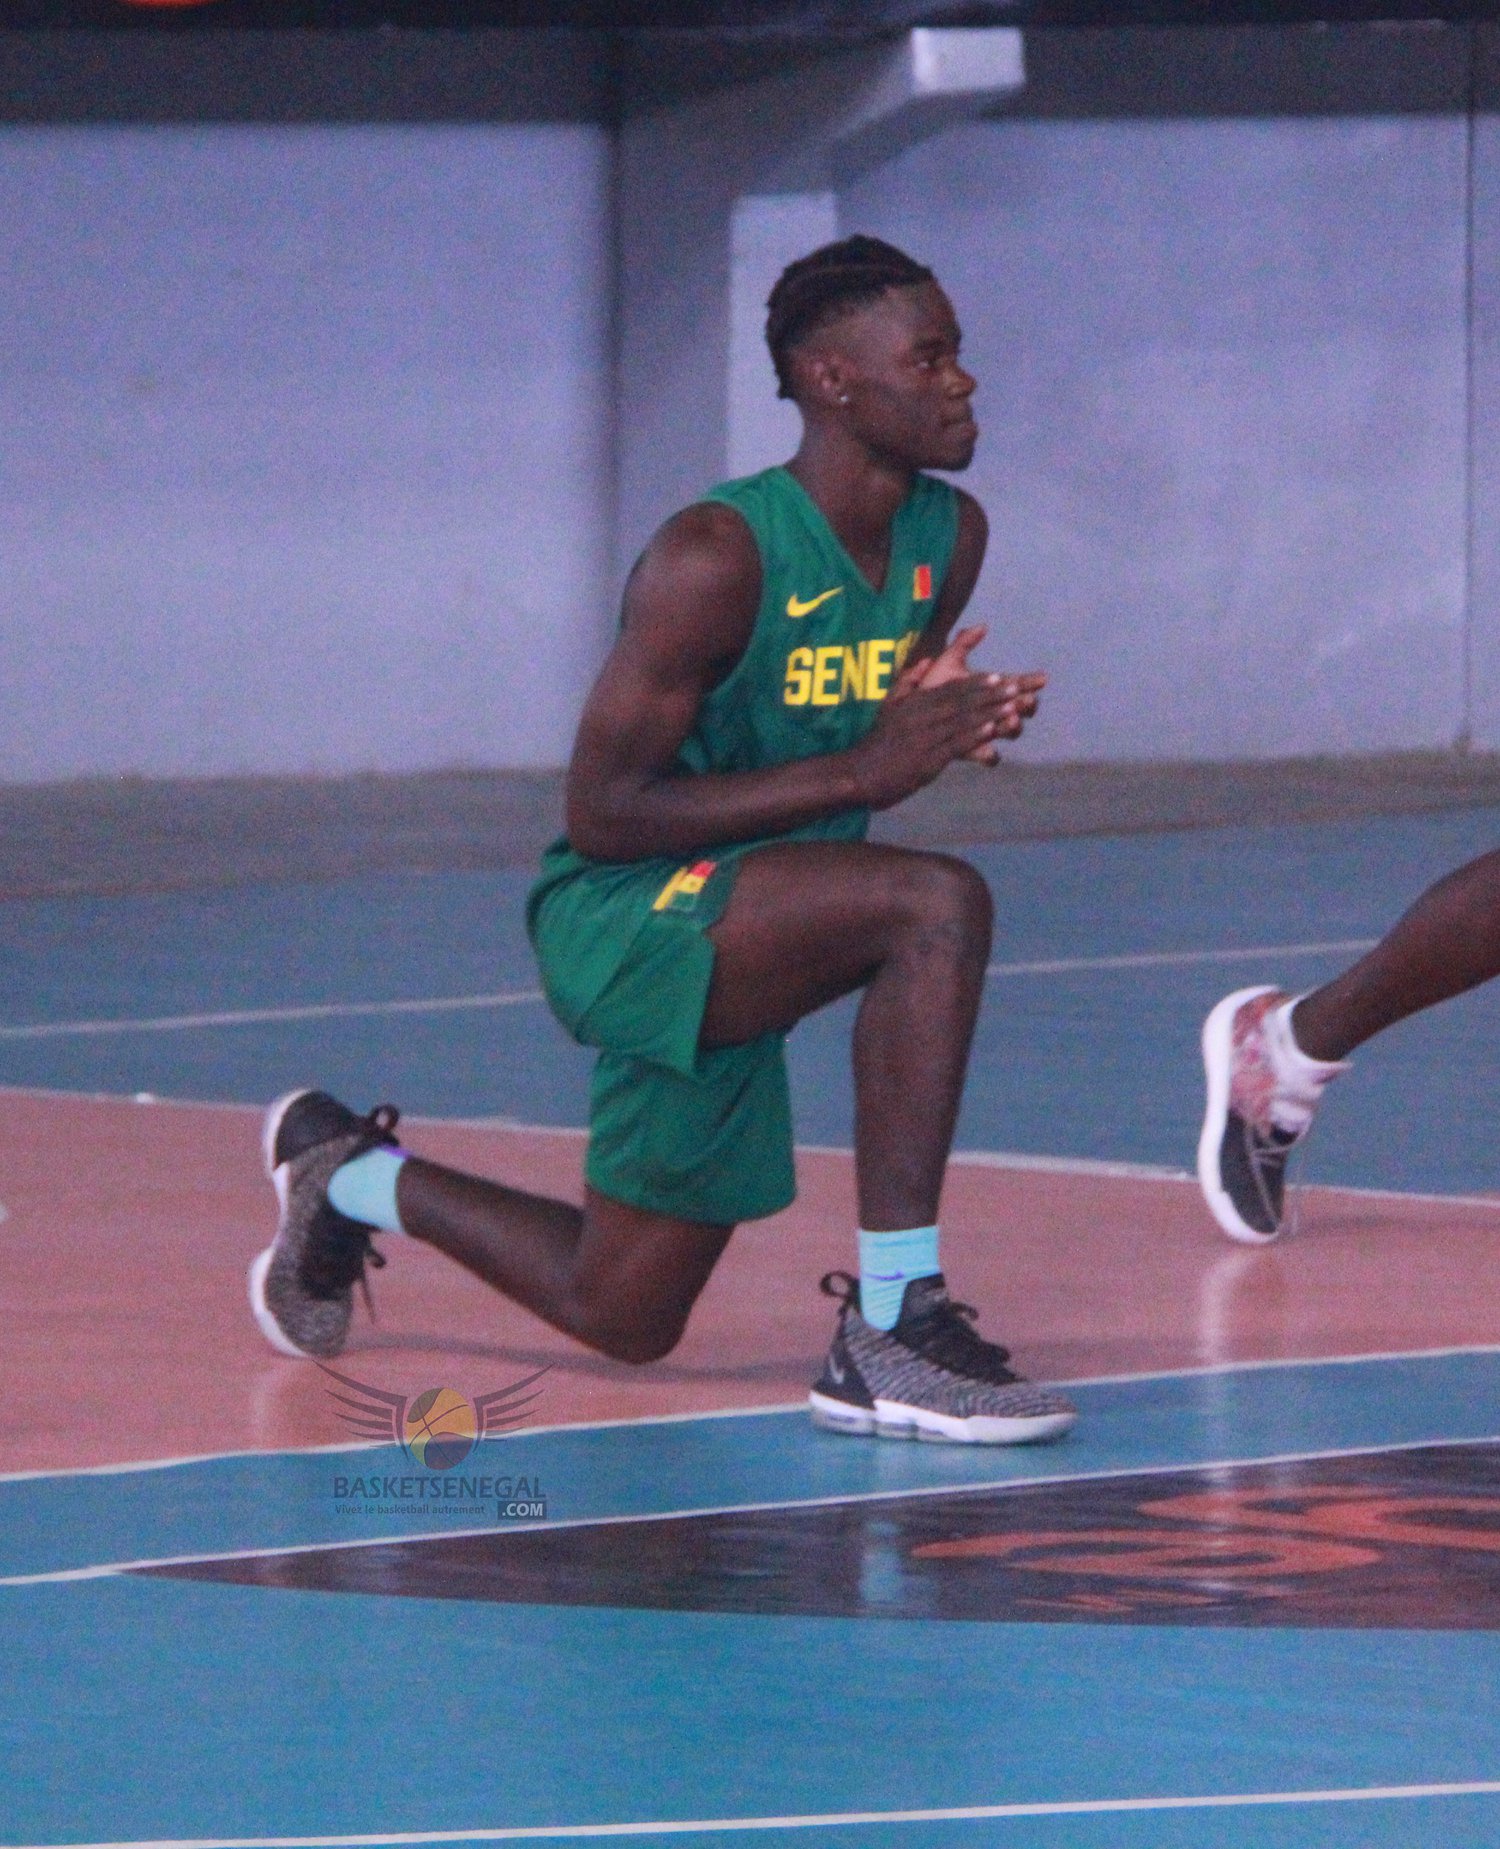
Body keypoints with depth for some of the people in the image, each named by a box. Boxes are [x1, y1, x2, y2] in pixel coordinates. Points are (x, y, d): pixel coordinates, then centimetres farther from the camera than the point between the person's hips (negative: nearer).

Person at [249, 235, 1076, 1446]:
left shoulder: (948, 539, 1)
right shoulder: (716, 559, -22)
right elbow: (600, 813, -22)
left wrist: (945, 731, -10)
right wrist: (860, 771, -28)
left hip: (732, 954, 8)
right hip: (619, 915, -8)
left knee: (622, 1316, 18)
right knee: (937, 903, -33)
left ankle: (355, 1175, 43)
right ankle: (890, 1331, -30)